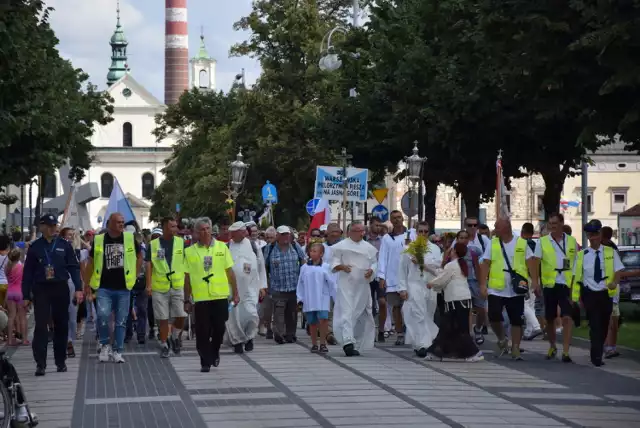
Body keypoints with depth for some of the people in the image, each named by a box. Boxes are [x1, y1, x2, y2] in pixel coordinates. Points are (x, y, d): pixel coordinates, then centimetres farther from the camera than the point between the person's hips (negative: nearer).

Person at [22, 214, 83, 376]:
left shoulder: (64, 245, 5)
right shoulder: (35, 247, 4)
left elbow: (74, 267, 3)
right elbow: (27, 273, 5)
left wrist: (78, 288, -8)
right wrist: (26, 296, 1)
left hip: (61, 289, 1)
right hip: (41, 290, -1)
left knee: (61, 326, 7)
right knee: (41, 326, -9)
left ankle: (61, 361, 19)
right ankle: (40, 364, -10)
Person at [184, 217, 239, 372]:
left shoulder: (222, 247, 5)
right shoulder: (190, 251, 2)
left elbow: (230, 272, 8)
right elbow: (187, 277, 6)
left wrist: (235, 293, 6)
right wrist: (187, 299, 5)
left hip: (220, 295, 1)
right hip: (200, 297, -1)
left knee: (219, 328, 3)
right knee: (202, 331, 0)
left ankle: (214, 352, 28)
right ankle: (205, 361, 9)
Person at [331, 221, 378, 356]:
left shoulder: (369, 248, 11)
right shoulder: (341, 246, 2)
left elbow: (374, 262, 16)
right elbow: (334, 263, 4)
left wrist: (371, 270, -5)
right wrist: (342, 267, -16)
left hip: (362, 285, 4)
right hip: (346, 284, -4)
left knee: (361, 314, 7)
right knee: (347, 311, -15)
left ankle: (356, 344, 18)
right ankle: (348, 341, -23)